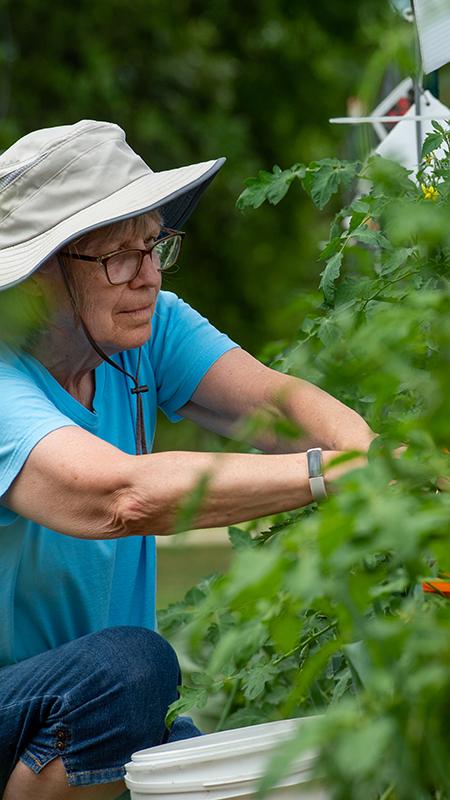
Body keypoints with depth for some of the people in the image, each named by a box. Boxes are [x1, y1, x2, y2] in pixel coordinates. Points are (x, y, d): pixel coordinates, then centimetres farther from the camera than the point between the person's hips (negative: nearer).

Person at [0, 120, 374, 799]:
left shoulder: (149, 327, -2)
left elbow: (273, 399, -14)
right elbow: (121, 495, -42)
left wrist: (367, 451, -36)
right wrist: (335, 472, -46)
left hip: (105, 707, 6)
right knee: (128, 662, -34)